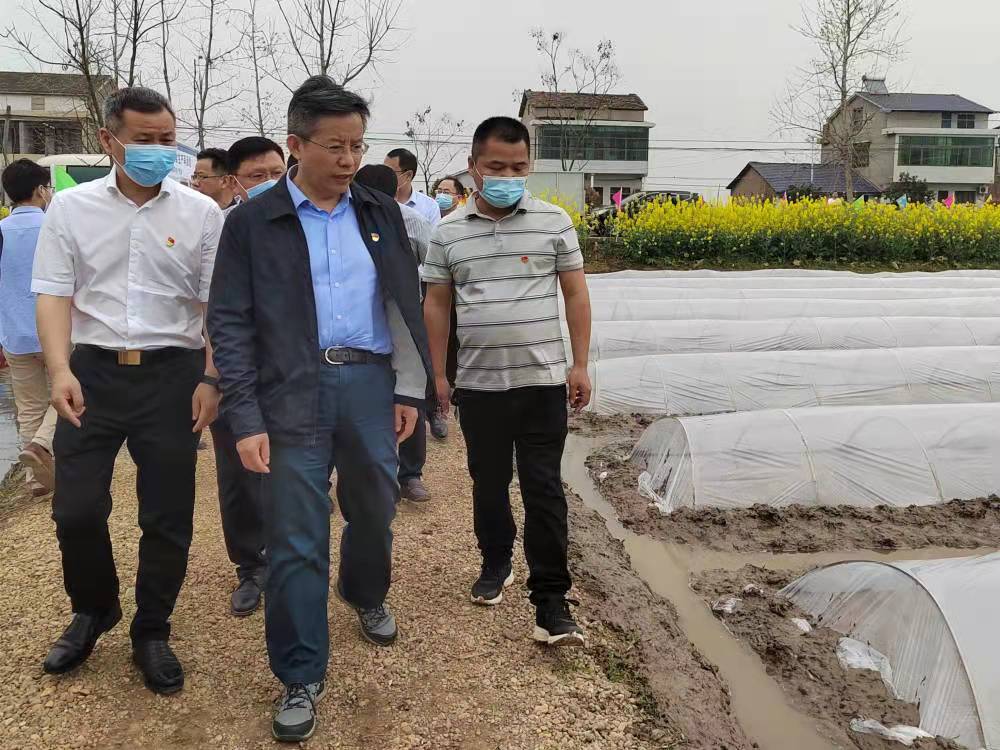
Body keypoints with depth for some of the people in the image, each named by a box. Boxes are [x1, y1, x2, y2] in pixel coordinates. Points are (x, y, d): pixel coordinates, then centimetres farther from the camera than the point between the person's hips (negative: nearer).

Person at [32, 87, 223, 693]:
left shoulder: (202, 213, 2)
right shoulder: (72, 207, 4)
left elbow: (217, 305, 2)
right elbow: (54, 295, 1)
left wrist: (211, 378, -7)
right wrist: (60, 371, -12)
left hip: (173, 375, 0)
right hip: (93, 371, 1)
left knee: (168, 517, 6)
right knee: (76, 510, 3)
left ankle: (152, 633, 27)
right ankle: (94, 611, 32)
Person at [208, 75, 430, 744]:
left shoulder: (380, 212, 9)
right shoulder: (252, 222, -1)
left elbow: (406, 305, 12)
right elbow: (230, 323, -2)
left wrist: (410, 389, 6)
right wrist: (246, 421, -9)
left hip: (371, 383, 3)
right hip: (294, 394, -3)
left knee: (374, 511, 17)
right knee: (296, 538, 0)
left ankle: (367, 597, 48)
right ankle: (302, 676, 16)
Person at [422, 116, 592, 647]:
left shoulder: (553, 222, 0)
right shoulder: (449, 232, 3)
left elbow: (575, 295, 4)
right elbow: (436, 306, 8)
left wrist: (580, 364, -1)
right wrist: (438, 374, 5)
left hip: (542, 381, -2)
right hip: (478, 384, 2)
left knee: (543, 489, -1)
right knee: (488, 482, 15)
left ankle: (550, 600, 7)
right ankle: (496, 562, 38)